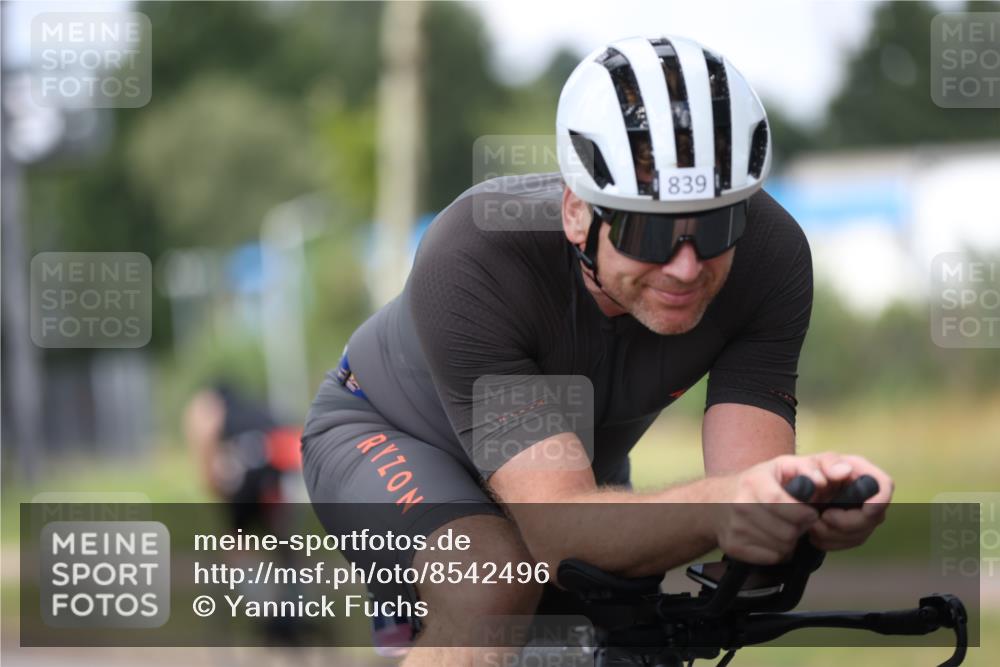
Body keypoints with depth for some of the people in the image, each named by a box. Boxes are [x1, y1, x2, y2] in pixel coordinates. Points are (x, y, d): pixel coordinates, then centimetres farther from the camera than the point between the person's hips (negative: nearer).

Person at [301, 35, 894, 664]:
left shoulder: (769, 253, -29)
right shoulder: (472, 261, -40)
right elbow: (559, 527, -46)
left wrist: (815, 500, -58)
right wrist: (716, 507, -66)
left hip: (574, 463, 5)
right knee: (494, 579, -34)